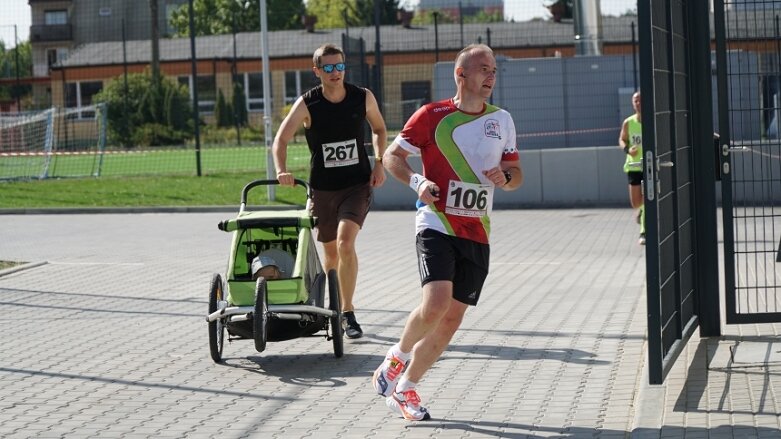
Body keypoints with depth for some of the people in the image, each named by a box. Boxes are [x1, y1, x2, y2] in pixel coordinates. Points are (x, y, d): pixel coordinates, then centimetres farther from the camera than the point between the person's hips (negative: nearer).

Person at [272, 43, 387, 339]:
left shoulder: (363, 98, -4)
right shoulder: (307, 104, -9)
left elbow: (379, 129, 14)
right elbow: (281, 140, -10)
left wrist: (379, 162, 0)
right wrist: (281, 171, -28)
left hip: (358, 184, -1)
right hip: (322, 189, 1)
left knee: (345, 242, -21)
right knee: (331, 252, 10)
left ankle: (348, 313, -12)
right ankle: (333, 310, 31)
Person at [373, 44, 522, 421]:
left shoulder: (502, 120, 9)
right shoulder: (432, 116, -4)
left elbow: (517, 174, 17)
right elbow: (391, 156, 2)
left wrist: (505, 177, -7)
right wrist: (417, 181, -16)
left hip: (477, 234, 5)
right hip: (437, 225, -5)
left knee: (451, 320, 3)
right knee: (435, 304, -23)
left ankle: (405, 390, 20)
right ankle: (397, 357, 6)